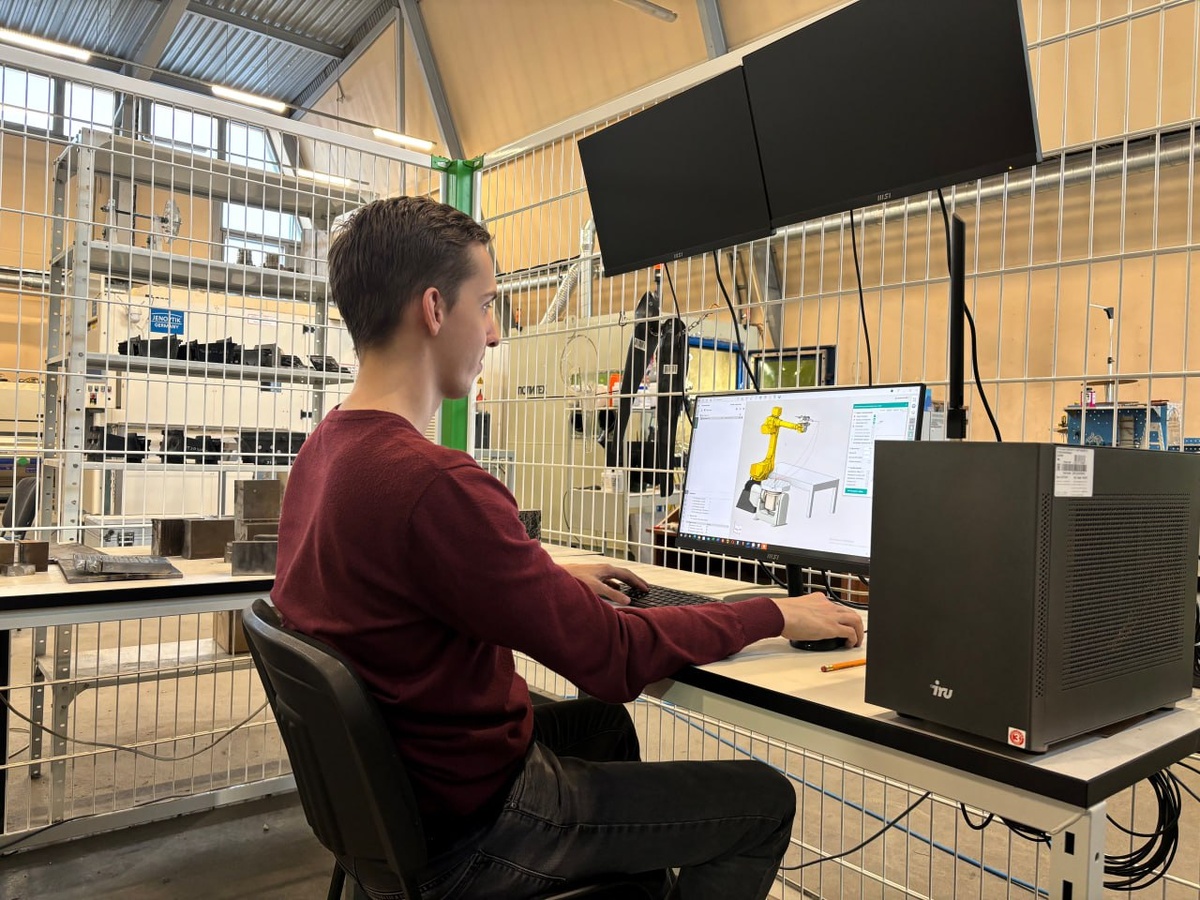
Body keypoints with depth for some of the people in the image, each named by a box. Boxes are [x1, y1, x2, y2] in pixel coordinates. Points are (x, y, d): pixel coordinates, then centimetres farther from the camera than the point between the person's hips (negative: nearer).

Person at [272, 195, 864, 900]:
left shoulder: (322, 449, -2)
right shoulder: (433, 485, -33)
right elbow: (613, 657, -25)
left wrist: (558, 579, 11)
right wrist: (776, 615, -12)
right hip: (465, 835, -9)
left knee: (603, 722, 31)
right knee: (765, 798, 3)